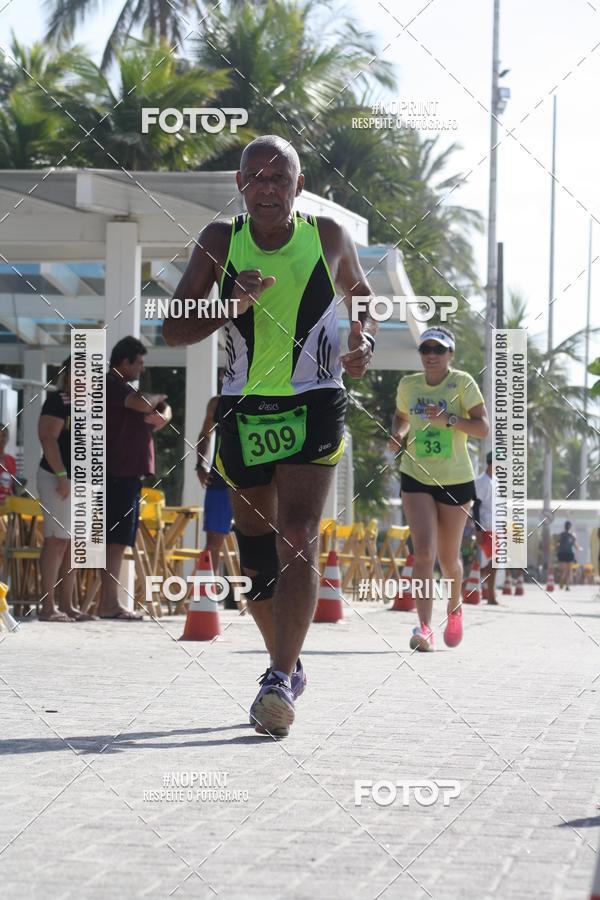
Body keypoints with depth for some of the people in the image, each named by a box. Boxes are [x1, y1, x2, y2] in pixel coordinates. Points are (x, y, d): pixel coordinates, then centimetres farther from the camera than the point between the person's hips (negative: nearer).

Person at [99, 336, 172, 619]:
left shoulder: (120, 387, 23)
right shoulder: (112, 384, -9)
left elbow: (164, 411, 25)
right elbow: (144, 404, -28)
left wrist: (160, 415, 0)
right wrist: (157, 399, -5)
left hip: (126, 472, 11)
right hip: (120, 474, -11)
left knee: (115, 539, 11)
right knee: (116, 539, -12)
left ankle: (108, 601, 14)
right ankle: (110, 603, -15)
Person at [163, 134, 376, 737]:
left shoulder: (328, 237, -1)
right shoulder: (221, 241, -1)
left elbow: (360, 292, 19)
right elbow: (172, 330, -4)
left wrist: (363, 336, -3)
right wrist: (232, 307, -21)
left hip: (315, 405, -2)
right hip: (244, 408, 2)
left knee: (297, 538, -19)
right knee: (256, 555, 9)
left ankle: (279, 681, -24)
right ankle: (288, 668, 30)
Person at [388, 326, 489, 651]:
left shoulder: (462, 383, -8)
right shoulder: (408, 385, 3)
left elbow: (483, 427, -14)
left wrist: (448, 419, -28)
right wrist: (398, 434, 0)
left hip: (455, 480, -1)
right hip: (416, 477, 1)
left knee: (448, 557, 10)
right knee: (423, 552, -15)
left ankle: (455, 608, 40)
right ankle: (424, 628, -19)